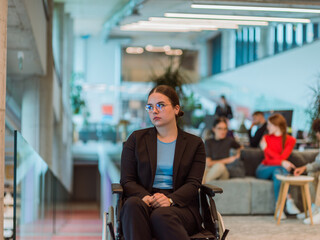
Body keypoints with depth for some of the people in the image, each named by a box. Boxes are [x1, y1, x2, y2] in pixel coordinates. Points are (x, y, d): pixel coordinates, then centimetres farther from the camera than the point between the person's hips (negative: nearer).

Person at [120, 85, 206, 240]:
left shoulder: (194, 144, 14)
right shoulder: (136, 139, 17)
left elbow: (193, 184, 2)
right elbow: (127, 180, 8)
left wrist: (170, 199, -20)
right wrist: (145, 197, -16)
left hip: (180, 205, -1)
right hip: (145, 203, 1)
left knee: (161, 216, -37)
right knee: (133, 204, -36)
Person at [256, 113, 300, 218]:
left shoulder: (290, 140, 0)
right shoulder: (266, 138, 4)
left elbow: (283, 157, -15)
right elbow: (267, 160, -8)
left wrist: (266, 148, -10)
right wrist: (281, 162, -26)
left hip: (280, 168, 0)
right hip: (264, 170, 0)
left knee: (278, 172, -37)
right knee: (279, 168, -34)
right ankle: (288, 200, -39)